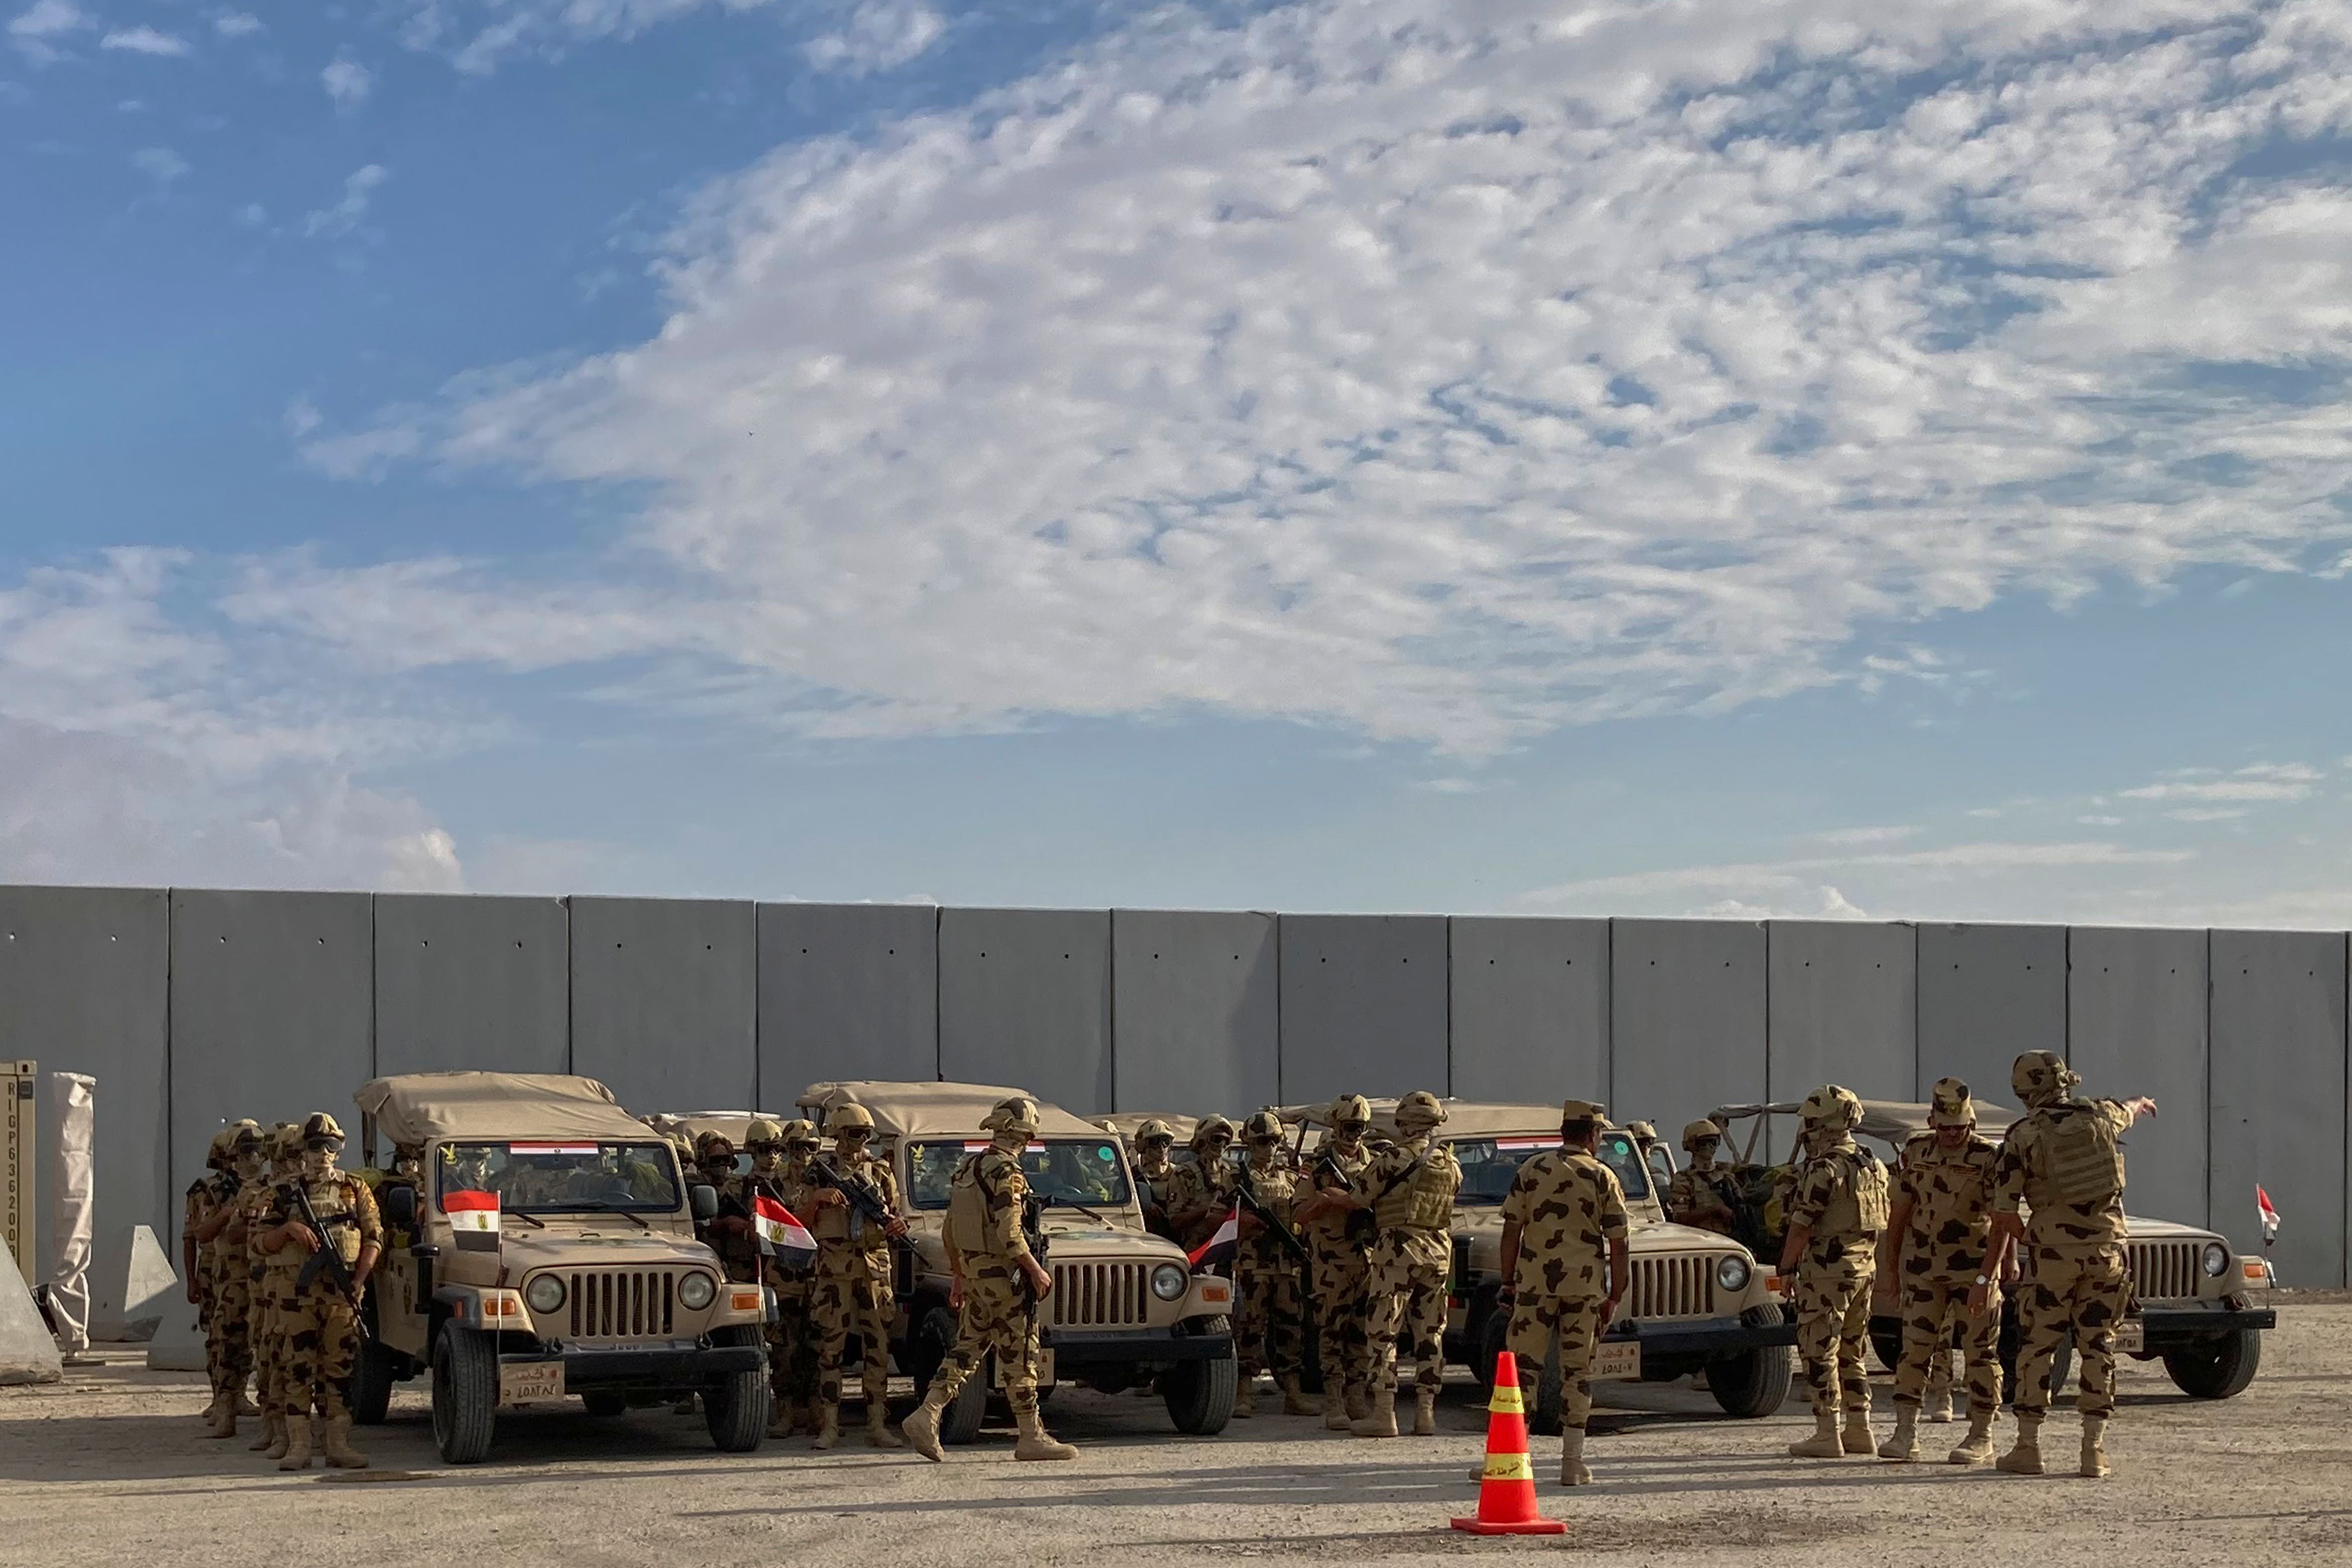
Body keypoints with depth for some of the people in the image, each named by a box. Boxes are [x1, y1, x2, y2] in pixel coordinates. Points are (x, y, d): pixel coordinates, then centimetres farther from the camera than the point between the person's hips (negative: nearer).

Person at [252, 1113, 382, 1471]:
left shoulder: (355, 1189, 9)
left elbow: (374, 1239, 7)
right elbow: (261, 1244, 7)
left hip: (341, 1294, 0)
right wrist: (289, 1229, -12)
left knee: (341, 1368, 2)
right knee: (298, 1370, -2)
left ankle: (339, 1445, 6)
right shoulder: (286, 1193, 9)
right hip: (297, 1292, 0)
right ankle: (298, 1448, 0)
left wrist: (359, 1279, -6)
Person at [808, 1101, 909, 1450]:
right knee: (830, 1347, -2)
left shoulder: (881, 1172, 13)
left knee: (878, 1349, 2)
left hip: (876, 1268, 3)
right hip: (835, 1268, -3)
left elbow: (893, 1216, 21)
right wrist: (818, 1196, -12)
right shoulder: (820, 1172, 6)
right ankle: (829, 1427, 2)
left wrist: (899, 1226, -2)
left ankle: (878, 1426, 6)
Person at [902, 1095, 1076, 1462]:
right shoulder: (1006, 1173, -16)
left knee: (967, 1350, 12)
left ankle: (926, 1416, 1)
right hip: (1003, 1274, -8)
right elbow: (1008, 1234, -23)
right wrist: (1036, 1270, -14)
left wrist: (958, 1275, 23)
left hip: (972, 1271, 8)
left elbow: (950, 1232, 17)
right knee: (1019, 1355, -1)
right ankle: (1031, 1437, 4)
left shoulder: (967, 1168, 12)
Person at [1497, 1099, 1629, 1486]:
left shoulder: (1532, 1171, 3)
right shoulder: (1604, 1179, 0)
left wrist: (1508, 1283, 10)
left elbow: (1511, 1231, 2)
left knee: (1521, 1367, 4)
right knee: (1576, 1373, 5)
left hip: (1535, 1283, 1)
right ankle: (1573, 1463, 6)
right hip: (1584, 1286, -1)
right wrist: (1614, 1298, 6)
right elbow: (1618, 1245, -1)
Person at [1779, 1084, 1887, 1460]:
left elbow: (1802, 1227, -17)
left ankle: (1827, 1434, -4)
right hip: (1864, 1266, 9)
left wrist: (1787, 1267, -8)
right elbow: (1881, 1221, 16)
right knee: (1852, 1351, 16)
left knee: (1820, 1351, -3)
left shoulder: (1824, 1169, -16)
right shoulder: (1874, 1167, 12)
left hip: (1827, 1269, -9)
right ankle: (1860, 1430, 18)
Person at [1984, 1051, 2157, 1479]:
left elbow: (2004, 1213, -6)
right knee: (2098, 1347, 7)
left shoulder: (2022, 1137, -5)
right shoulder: (2100, 1116, 5)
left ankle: (2028, 1447, 6)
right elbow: (2129, 1111, 32)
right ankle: (2094, 1450, 6)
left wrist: (1988, 1276, -1)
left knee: (2037, 1346, 5)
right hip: (2107, 1245, 3)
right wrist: (2144, 1103, 57)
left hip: (2055, 1250, -3)